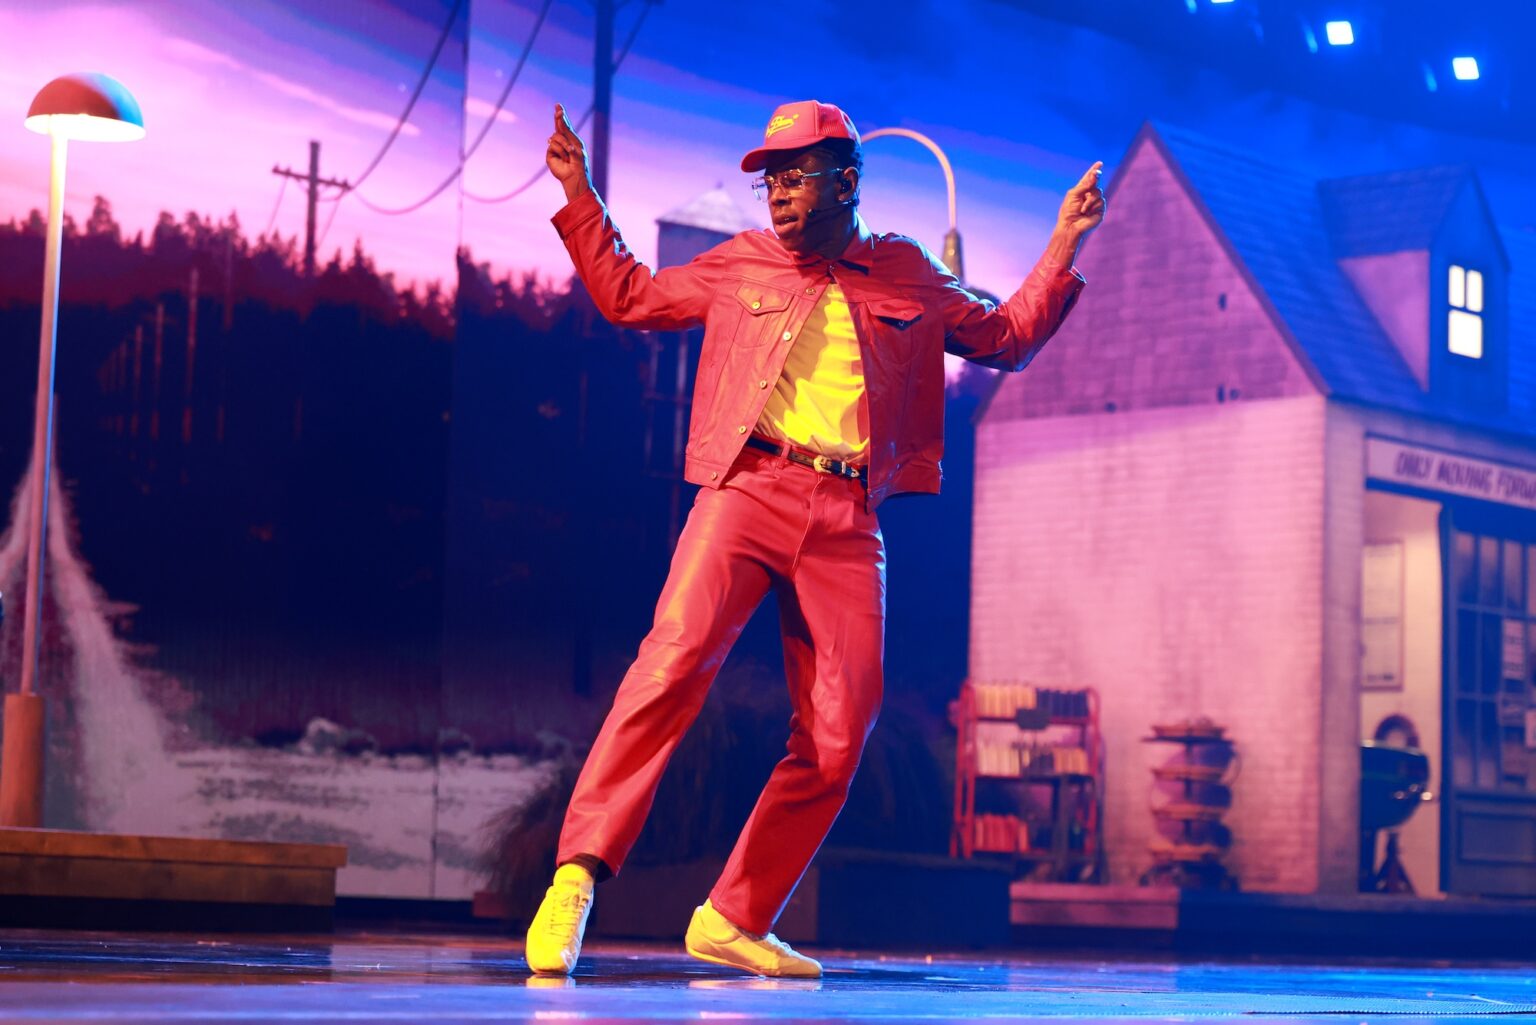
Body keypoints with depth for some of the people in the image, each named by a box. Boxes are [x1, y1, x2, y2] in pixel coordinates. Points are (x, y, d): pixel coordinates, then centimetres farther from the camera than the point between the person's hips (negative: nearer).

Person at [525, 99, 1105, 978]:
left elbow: (1007, 340, 27)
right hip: (747, 490, -2)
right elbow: (627, 294, 27)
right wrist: (581, 198, 21)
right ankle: (579, 874, -26)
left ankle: (736, 920, 7)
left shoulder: (909, 278, 17)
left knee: (839, 734, -4)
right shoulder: (742, 265, 16)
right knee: (675, 661, -24)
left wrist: (1062, 250, 17)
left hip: (849, 520, 2)